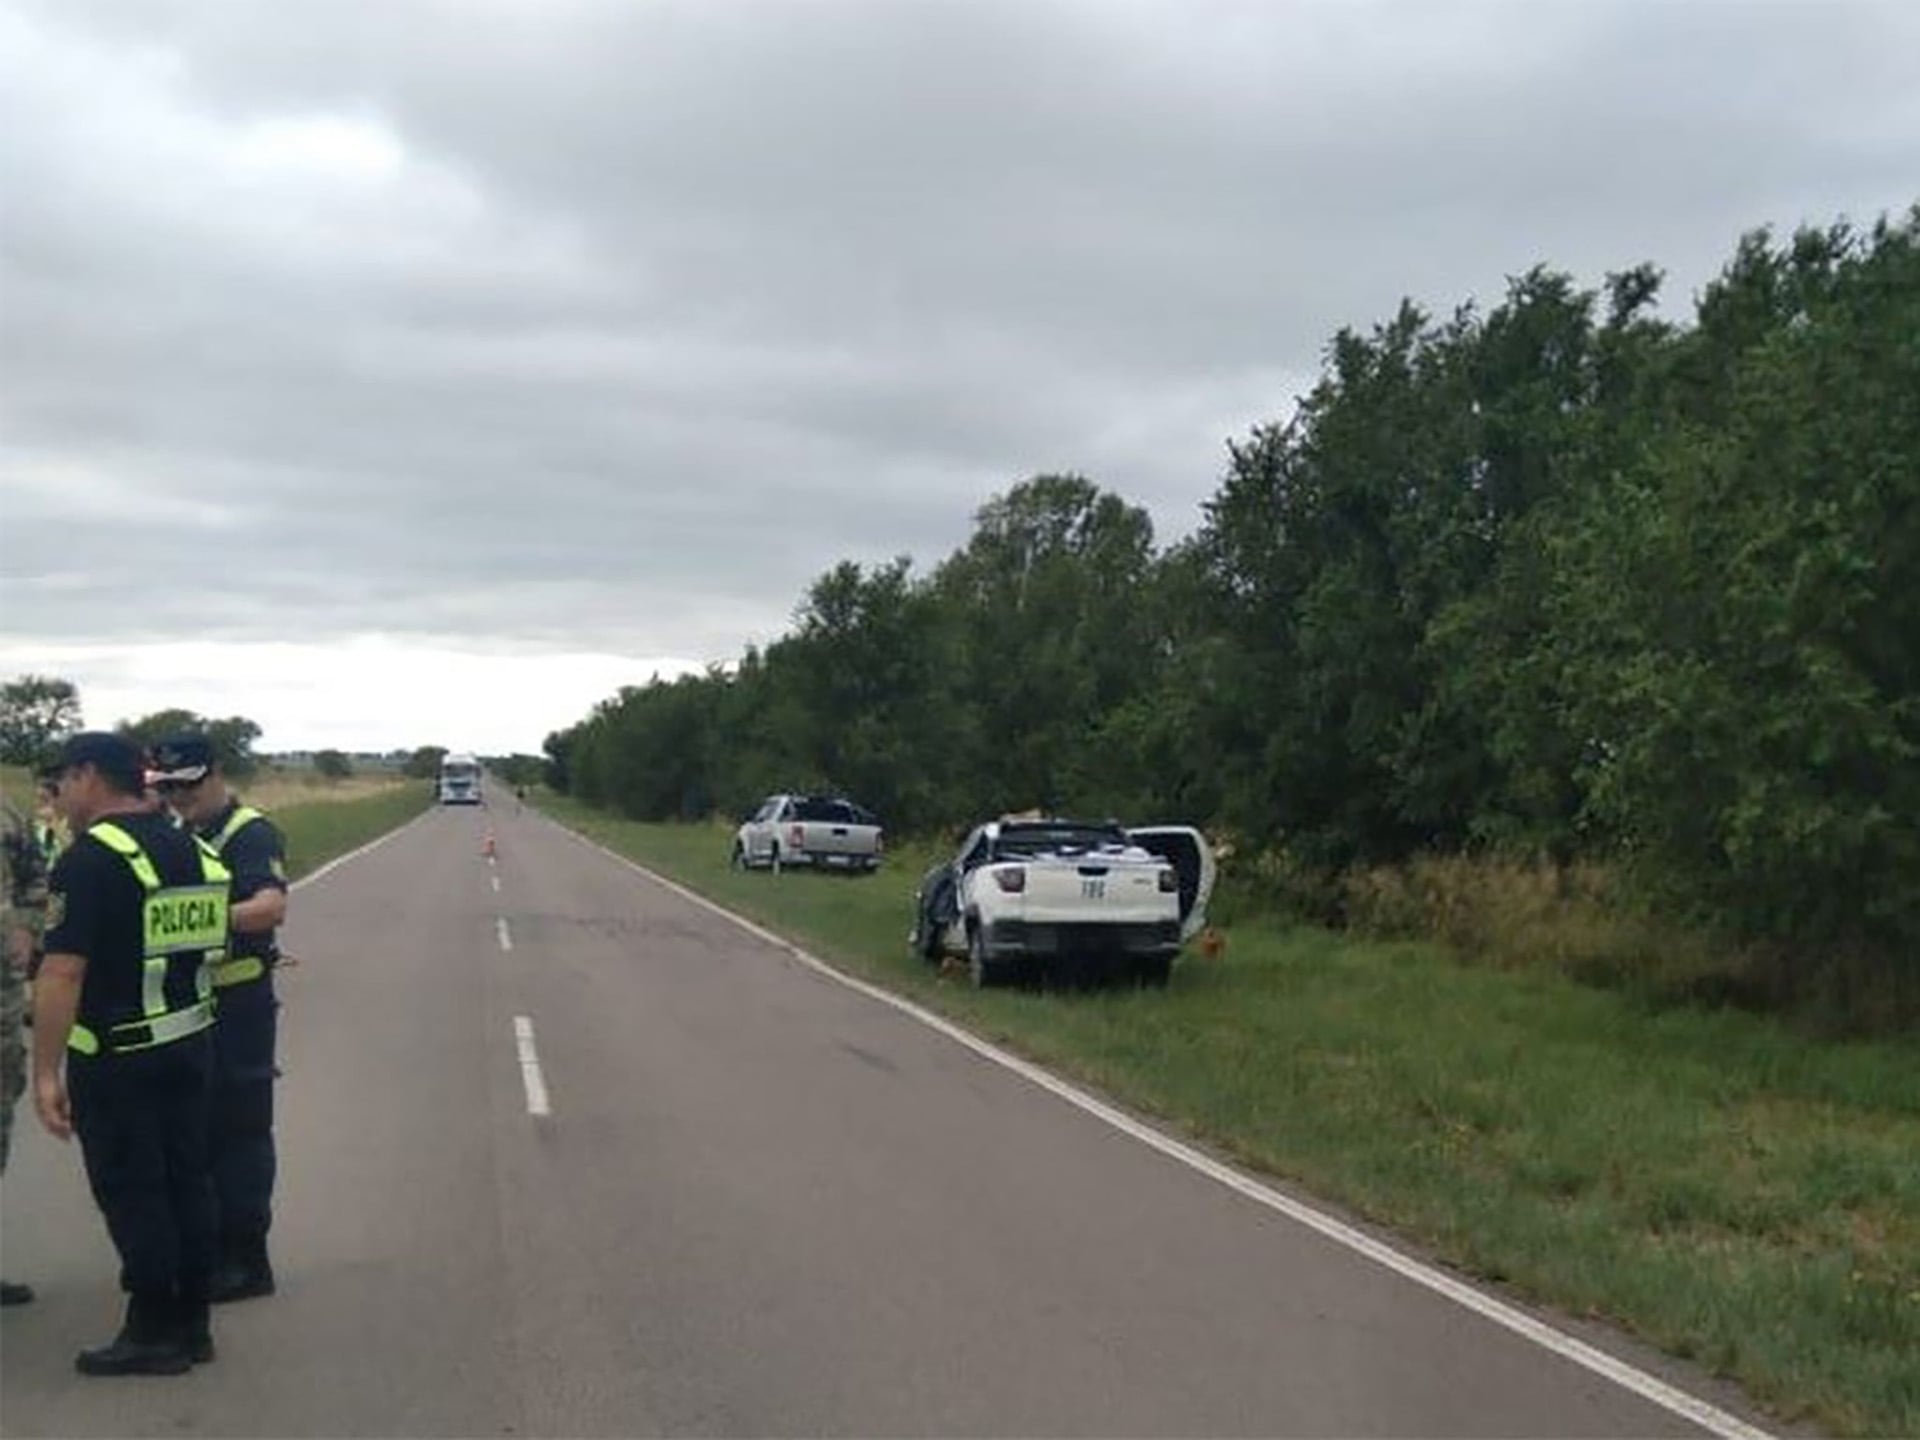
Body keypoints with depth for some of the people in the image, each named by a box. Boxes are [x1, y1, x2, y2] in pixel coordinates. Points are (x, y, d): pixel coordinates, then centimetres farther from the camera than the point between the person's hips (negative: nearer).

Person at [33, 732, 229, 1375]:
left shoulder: (90, 858, -16)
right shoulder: (194, 850, 9)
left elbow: (63, 972, -21)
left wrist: (46, 1071, -20)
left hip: (116, 1058, -8)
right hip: (190, 1048, 8)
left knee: (132, 1195, 2)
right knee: (186, 1184, 14)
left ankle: (154, 1333, 9)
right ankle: (191, 1325, 22)